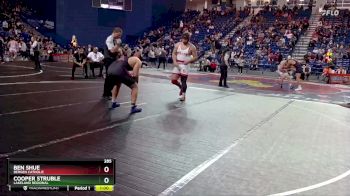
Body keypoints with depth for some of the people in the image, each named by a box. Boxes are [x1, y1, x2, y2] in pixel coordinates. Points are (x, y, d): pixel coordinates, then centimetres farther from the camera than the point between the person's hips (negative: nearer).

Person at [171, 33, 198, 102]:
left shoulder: (192, 47, -7)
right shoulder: (177, 44, 3)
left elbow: (195, 57, -5)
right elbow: (174, 53, 7)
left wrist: (188, 61, -22)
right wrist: (175, 61, -10)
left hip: (185, 65, -3)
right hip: (177, 64, 4)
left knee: (183, 81, -2)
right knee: (173, 80, -3)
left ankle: (183, 94, 17)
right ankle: (181, 87, 27)